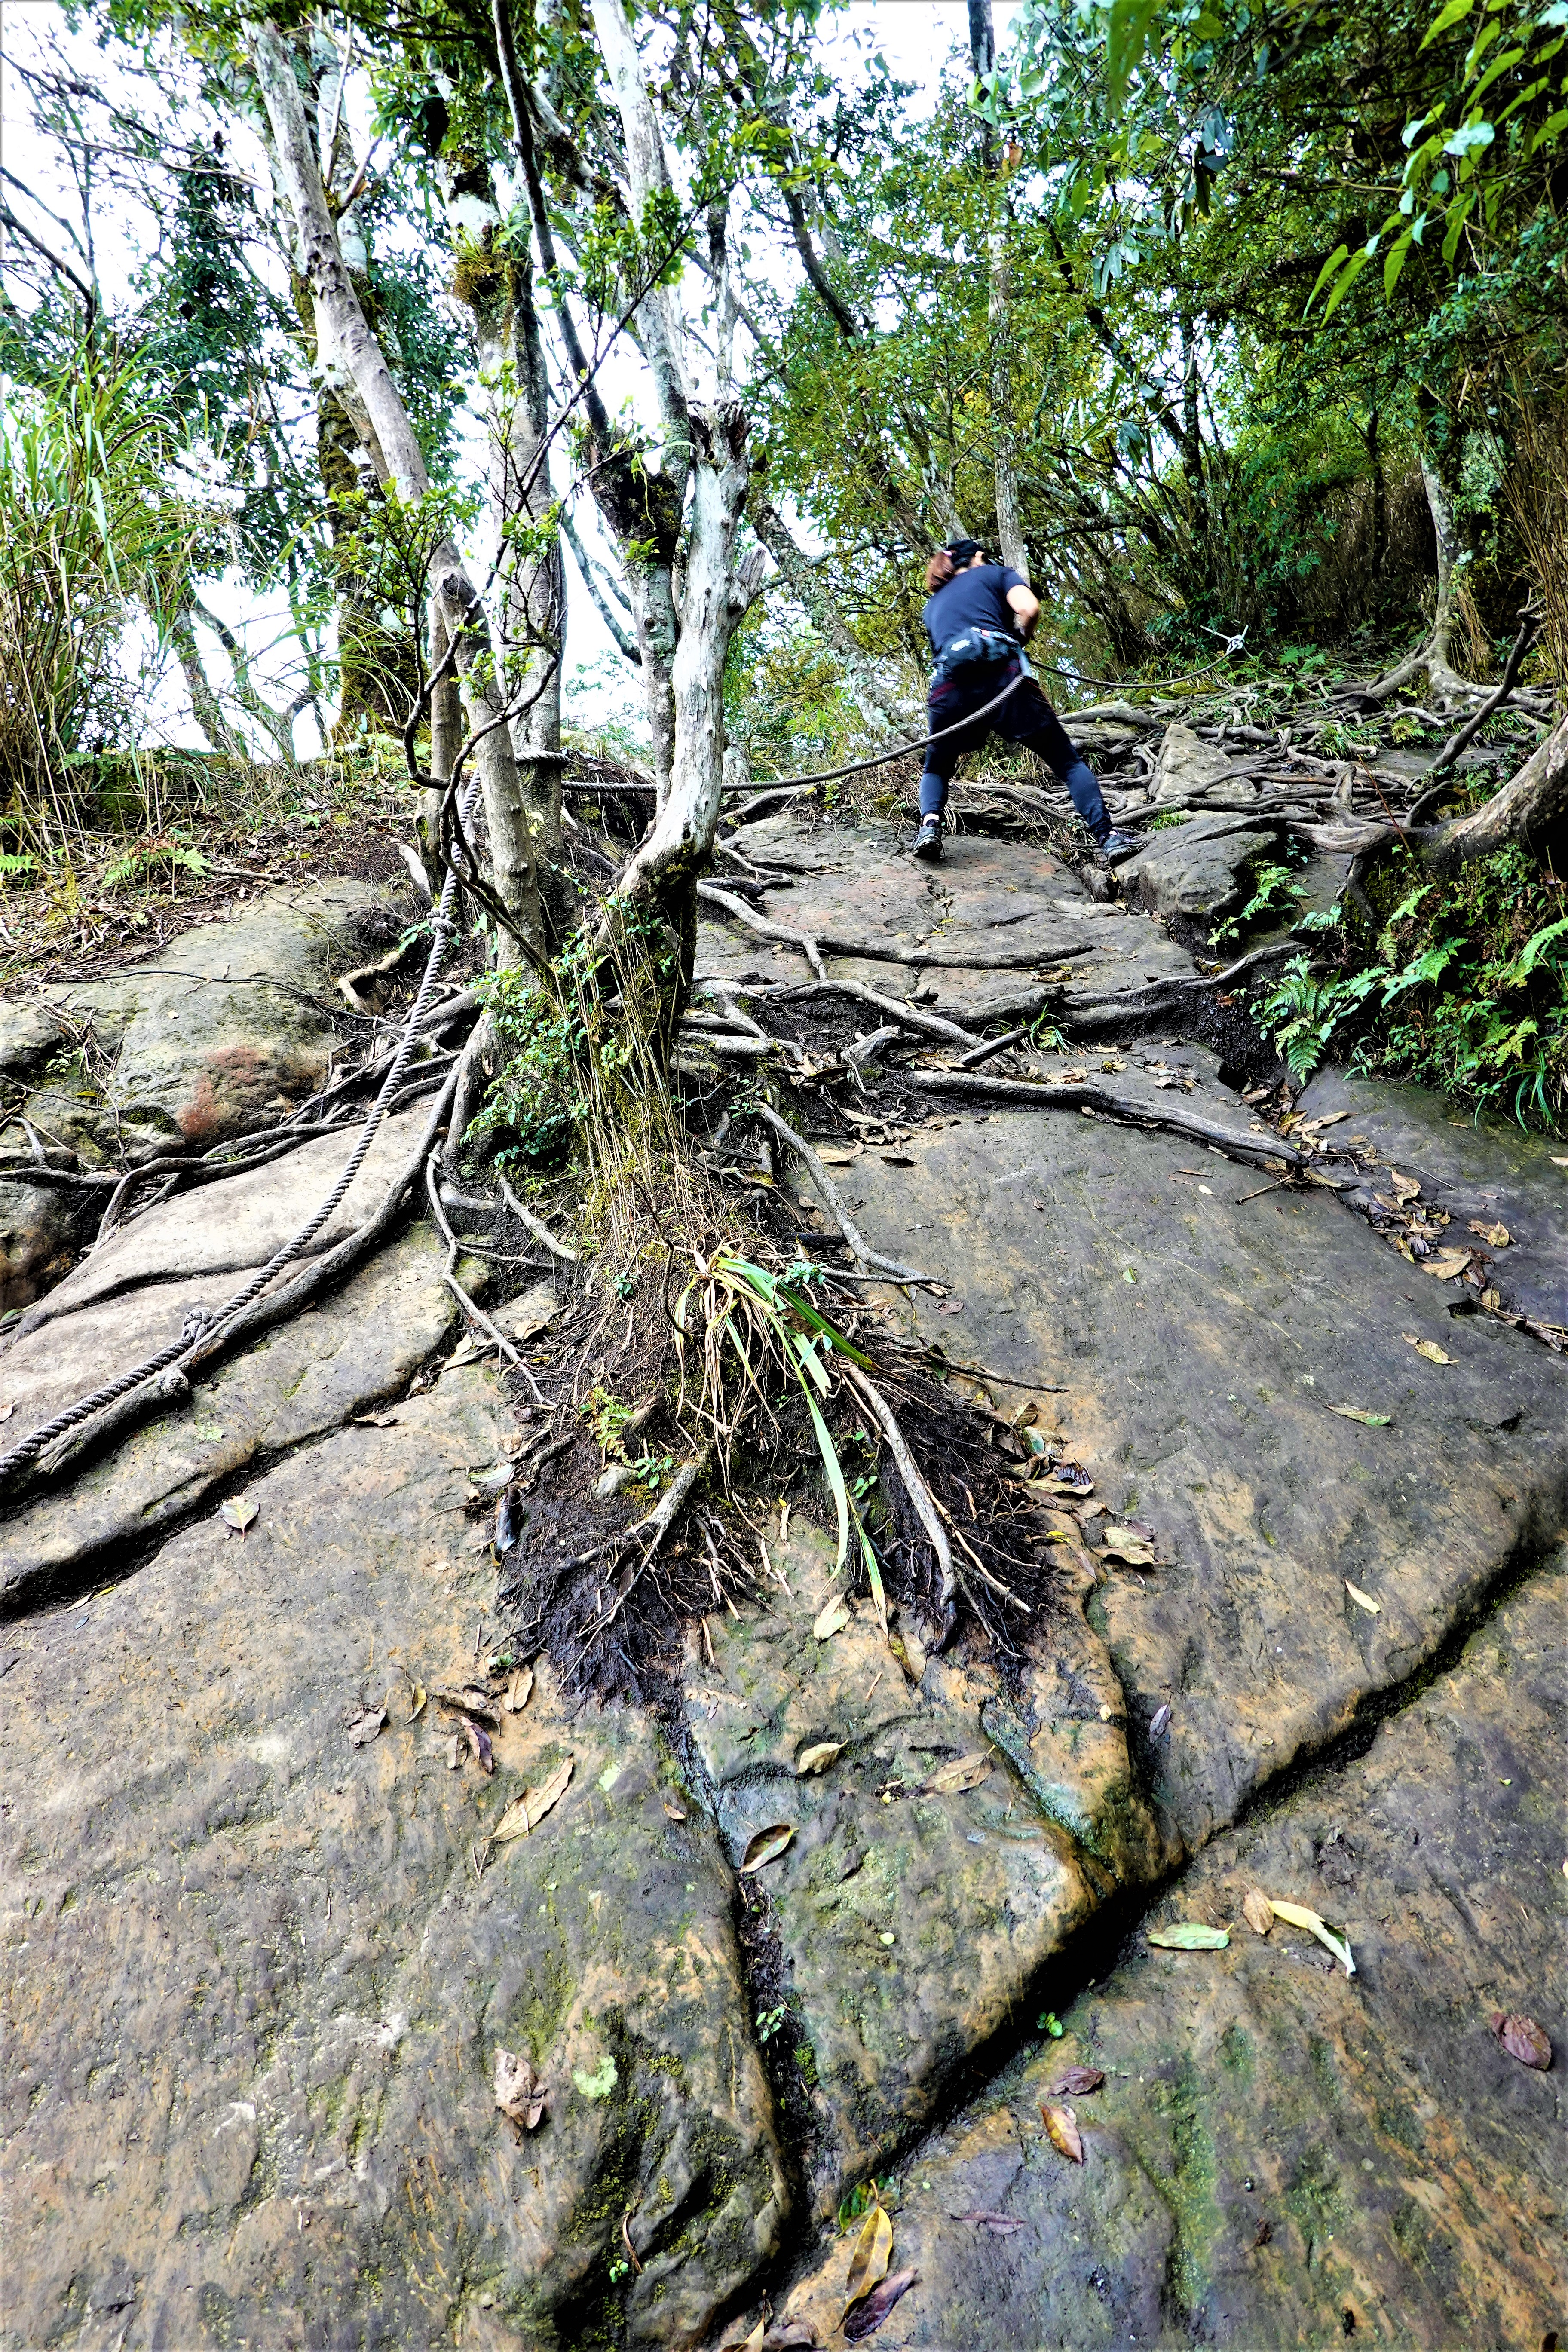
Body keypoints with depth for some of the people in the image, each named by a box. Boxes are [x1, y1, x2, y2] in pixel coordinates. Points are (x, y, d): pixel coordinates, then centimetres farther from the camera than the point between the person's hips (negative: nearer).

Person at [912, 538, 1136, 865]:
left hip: (950, 689, 2)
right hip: (1003, 676, -2)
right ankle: (1106, 836, -5)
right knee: (1068, 762, 7)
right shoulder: (995, 572, 22)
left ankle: (930, 823, -5)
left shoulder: (932, 606, 33)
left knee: (936, 770, 25)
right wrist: (1018, 638, 22)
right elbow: (1029, 609, 4)